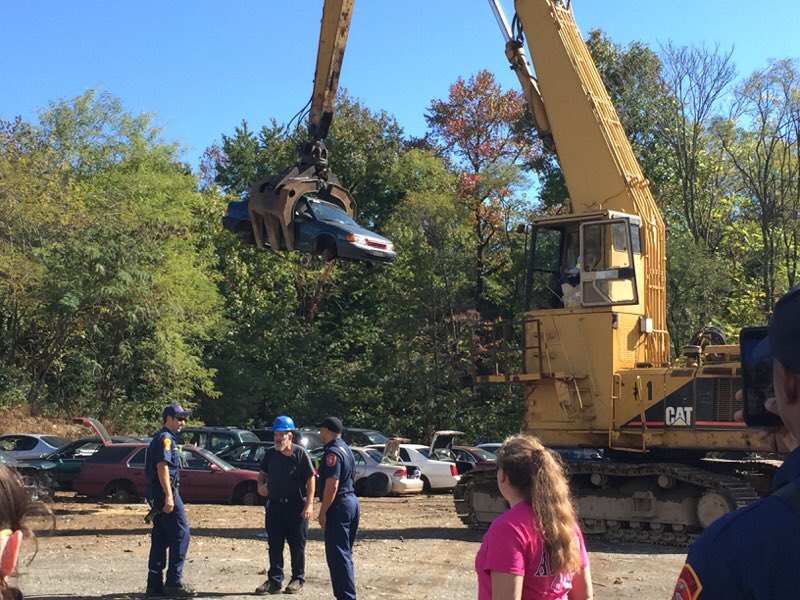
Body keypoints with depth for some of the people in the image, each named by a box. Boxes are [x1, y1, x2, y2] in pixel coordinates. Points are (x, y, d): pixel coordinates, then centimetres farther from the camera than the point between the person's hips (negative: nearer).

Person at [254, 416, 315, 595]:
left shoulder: (300, 453, -9)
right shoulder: (270, 453, 5)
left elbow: (310, 479, -9)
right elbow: (263, 473, 18)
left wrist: (309, 504, -15)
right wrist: (261, 485, -5)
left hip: (296, 506, -4)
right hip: (275, 505, 5)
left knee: (297, 545, 5)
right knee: (274, 545, 7)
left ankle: (298, 579, 17)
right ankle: (274, 580, 14)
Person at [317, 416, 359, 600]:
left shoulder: (332, 452, -16)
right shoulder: (346, 449, 15)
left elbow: (332, 485, -22)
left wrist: (322, 512, -18)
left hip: (339, 505, -10)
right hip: (352, 502, 10)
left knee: (337, 555, -7)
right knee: (344, 553, 16)